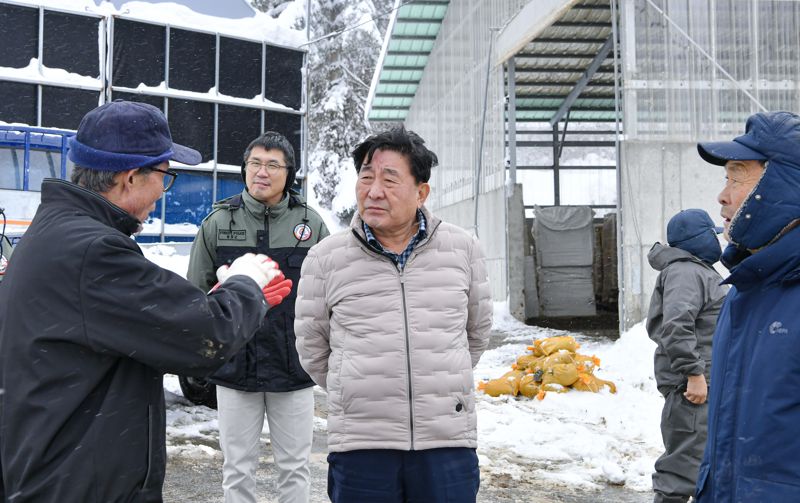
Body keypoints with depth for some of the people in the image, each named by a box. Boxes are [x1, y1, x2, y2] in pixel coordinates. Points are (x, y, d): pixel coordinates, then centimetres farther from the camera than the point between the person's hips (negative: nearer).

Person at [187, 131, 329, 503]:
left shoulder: (311, 224, 0)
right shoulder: (218, 222, -1)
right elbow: (197, 292, 6)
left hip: (294, 369, 0)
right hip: (235, 368, 0)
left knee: (294, 466, 11)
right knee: (238, 471, 10)